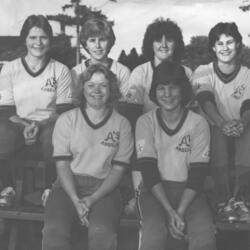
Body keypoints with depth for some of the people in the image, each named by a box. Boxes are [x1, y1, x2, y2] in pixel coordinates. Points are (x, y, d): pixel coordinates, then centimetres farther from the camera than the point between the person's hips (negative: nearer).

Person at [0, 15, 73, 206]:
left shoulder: (61, 70, 5)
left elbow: (64, 110, 2)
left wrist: (40, 125, -15)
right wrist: (25, 126, -16)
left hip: (49, 124, -1)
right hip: (18, 124, 1)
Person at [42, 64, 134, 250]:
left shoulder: (122, 124, 7)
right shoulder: (67, 120, 7)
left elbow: (119, 168, 2)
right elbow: (62, 165, 1)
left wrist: (92, 199, -11)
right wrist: (76, 201, -14)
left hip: (104, 188, 0)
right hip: (69, 186, 1)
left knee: (102, 233, -31)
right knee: (54, 230, -29)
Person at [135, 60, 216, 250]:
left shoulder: (199, 124, -1)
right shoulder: (146, 122, -1)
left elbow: (198, 174, -6)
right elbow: (149, 172, -8)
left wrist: (180, 212, -18)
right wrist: (170, 212, -19)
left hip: (188, 191, 1)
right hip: (154, 190, 0)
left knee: (205, 233, -27)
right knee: (154, 231, -30)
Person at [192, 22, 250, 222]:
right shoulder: (203, 73, 1)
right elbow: (206, 101, -18)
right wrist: (222, 124, -40)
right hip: (213, 129, -1)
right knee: (219, 134, -34)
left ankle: (233, 197, -22)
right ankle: (224, 200, -26)